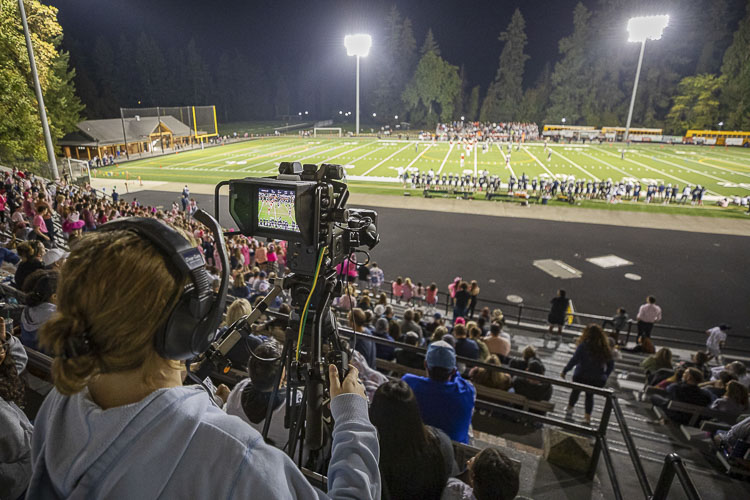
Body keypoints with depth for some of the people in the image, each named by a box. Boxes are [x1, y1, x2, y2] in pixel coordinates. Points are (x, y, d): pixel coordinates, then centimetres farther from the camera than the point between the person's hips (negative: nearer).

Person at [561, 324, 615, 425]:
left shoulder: (584, 345, -14)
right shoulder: (604, 348, 0)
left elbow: (574, 360, -20)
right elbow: (611, 364, 7)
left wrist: (565, 371, -13)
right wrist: (605, 376, 17)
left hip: (581, 376, -3)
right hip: (598, 380, 3)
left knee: (576, 391, 24)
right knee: (590, 395, 25)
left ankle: (569, 409, 37)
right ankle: (588, 416, 25)